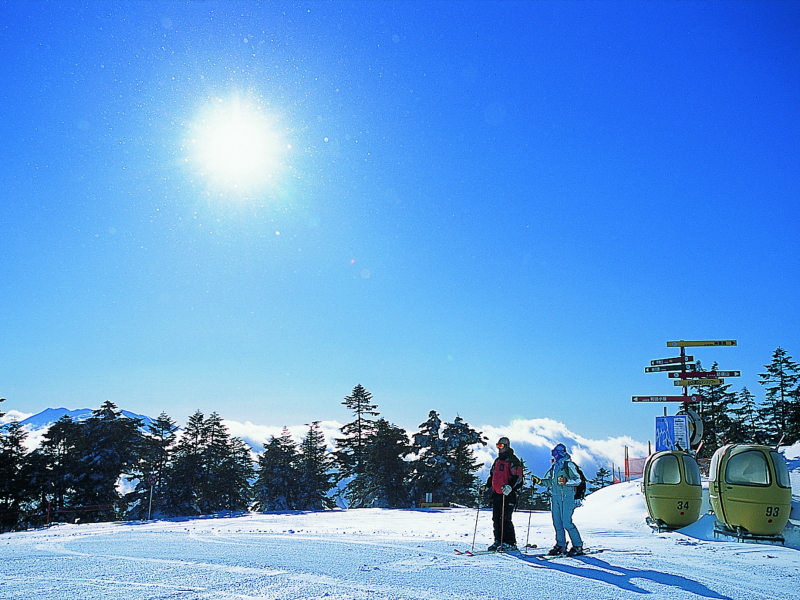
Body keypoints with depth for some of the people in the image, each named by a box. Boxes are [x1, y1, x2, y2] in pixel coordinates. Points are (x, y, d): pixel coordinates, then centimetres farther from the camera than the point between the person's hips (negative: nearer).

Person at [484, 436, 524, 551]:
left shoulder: (512, 460, -5)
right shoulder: (497, 461, 20)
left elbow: (517, 477, -13)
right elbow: (492, 475, 29)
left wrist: (510, 486, -26)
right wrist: (488, 487, 18)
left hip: (508, 494, -8)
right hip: (496, 494, 8)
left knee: (505, 519, -11)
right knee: (496, 519, 8)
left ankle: (510, 543, -4)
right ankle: (498, 541, 17)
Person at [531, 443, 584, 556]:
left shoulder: (568, 464, -4)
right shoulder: (554, 466, 17)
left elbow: (577, 479, -10)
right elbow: (549, 482, 19)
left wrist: (566, 481, -25)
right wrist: (540, 481, 2)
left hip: (566, 497, -7)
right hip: (555, 497, 7)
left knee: (566, 522, -10)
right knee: (557, 523, 8)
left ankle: (578, 546, 0)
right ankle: (560, 545, 18)